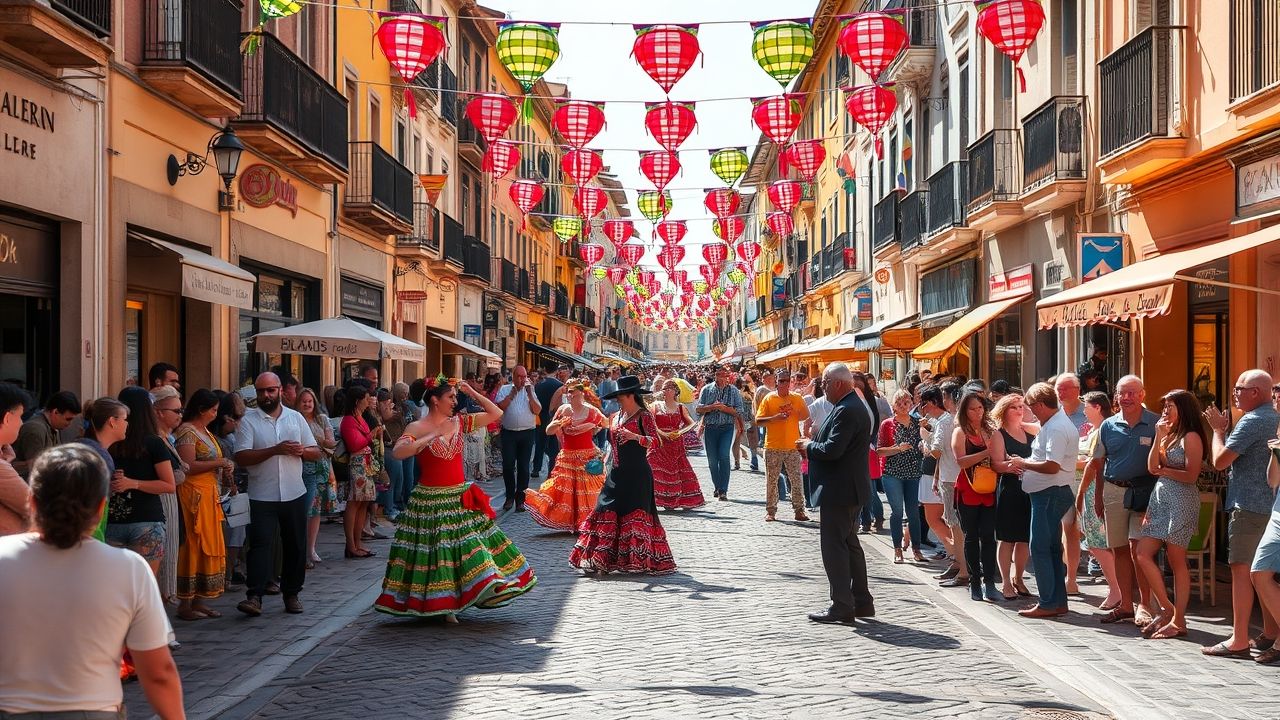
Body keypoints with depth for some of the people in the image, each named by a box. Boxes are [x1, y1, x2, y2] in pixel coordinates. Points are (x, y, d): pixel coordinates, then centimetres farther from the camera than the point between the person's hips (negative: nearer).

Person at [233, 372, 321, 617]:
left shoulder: (295, 417, 9)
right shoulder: (248, 421, -2)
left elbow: (316, 452, 11)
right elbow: (241, 457, -13)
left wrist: (301, 451, -13)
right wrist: (275, 450, -22)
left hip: (294, 495, 4)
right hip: (263, 497, -4)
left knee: (295, 546, 9)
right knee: (261, 544, -12)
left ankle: (292, 594, 20)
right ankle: (254, 597, -15)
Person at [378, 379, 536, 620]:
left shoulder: (460, 422, 6)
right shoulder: (418, 427, -9)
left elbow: (495, 413, 10)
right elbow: (397, 452, -25)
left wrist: (472, 393, 1)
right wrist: (432, 436, -27)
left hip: (460, 498, 6)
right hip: (431, 499, -6)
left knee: (465, 548, 6)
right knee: (436, 553, 0)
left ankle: (449, 603, 18)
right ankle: (435, 603, 13)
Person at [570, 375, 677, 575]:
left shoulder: (643, 415, -7)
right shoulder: (617, 416, 15)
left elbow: (656, 440, -19)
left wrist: (634, 436, -31)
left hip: (636, 473, -7)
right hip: (617, 472, 7)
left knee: (634, 513, -7)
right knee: (608, 513, 2)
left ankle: (639, 559, 0)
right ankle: (601, 561, 3)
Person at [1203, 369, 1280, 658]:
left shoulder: (1252, 421, -15)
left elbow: (1219, 461, -16)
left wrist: (1218, 429, -2)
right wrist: (1223, 429, 14)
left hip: (1248, 506, -10)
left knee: (1241, 569, -9)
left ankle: (1239, 641, -10)